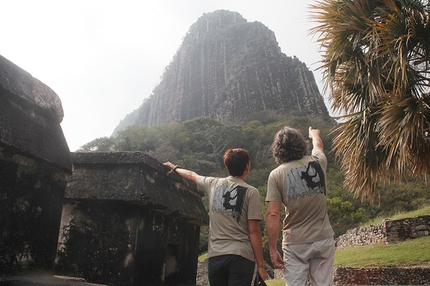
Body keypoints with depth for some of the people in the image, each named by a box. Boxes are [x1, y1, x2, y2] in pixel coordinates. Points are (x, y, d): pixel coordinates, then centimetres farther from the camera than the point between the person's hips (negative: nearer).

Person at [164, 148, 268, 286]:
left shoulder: (213, 184, 7)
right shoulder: (251, 192, -4)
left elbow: (192, 176, 27)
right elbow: (253, 232, -8)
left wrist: (175, 168, 48)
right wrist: (260, 265, -2)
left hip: (215, 255, 4)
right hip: (241, 256, -4)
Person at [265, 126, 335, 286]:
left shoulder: (276, 175, -8)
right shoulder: (317, 163, 0)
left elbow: (272, 215, -12)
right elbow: (318, 145, 26)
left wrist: (272, 249, -7)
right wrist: (314, 134, 48)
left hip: (295, 244, -2)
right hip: (324, 239, 3)